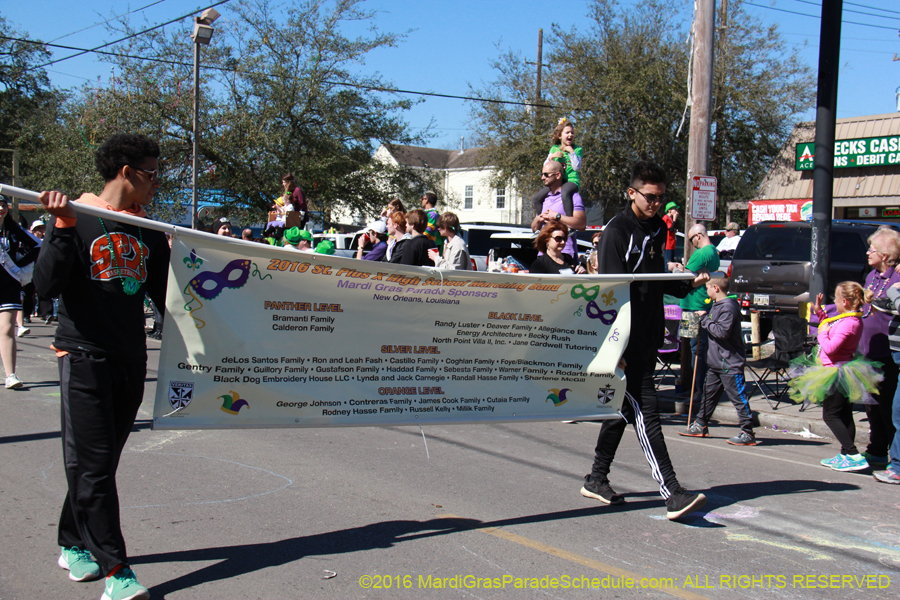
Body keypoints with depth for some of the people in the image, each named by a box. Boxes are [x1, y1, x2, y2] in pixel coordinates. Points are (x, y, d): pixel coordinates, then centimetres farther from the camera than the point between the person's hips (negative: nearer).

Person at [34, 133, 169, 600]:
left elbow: (163, 298, 14)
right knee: (92, 461, -8)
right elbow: (46, 285, -15)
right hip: (84, 355, -6)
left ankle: (74, 545, 27)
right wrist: (63, 227, -22)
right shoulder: (78, 217, -5)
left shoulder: (149, 230, 12)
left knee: (102, 459, 11)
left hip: (131, 359, 6)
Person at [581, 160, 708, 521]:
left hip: (648, 337, 9)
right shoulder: (617, 231, -10)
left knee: (623, 407, 14)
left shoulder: (657, 230, 15)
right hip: (626, 337, -8)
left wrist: (689, 284, 8)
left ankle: (596, 479, 26)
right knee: (644, 410, -10)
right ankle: (672, 494, -13)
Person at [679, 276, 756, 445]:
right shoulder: (715, 305, 13)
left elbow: (722, 332, -26)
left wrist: (705, 319, -17)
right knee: (709, 394, 18)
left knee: (738, 398, -6)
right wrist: (704, 320, 9)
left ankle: (748, 433, -2)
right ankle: (700, 426, 28)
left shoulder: (728, 307, -17)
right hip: (715, 361, 10)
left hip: (730, 363, -10)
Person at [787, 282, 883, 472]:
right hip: (840, 371, 10)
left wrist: (822, 334, -12)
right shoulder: (853, 319, 7)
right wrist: (819, 312, 18)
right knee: (844, 415, 15)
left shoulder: (848, 323, -25)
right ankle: (846, 455, 24)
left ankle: (854, 456, -9)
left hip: (838, 374, -10)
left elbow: (830, 348, -29)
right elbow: (831, 327, 24)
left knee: (830, 415, -5)